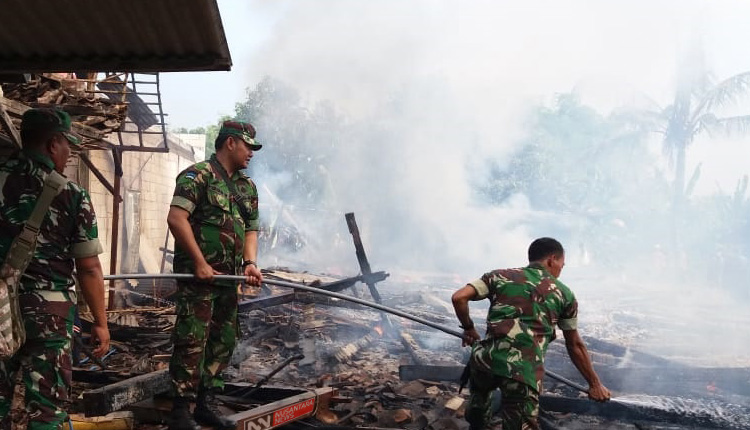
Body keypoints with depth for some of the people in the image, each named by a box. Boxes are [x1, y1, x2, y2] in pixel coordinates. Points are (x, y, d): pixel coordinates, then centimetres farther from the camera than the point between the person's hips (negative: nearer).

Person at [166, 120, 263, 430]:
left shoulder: (248, 187, 17)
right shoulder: (198, 175, -8)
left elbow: (250, 229, 17)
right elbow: (176, 218, -17)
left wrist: (250, 262, -2)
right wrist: (200, 263, -17)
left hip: (229, 277, 8)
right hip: (197, 274, -8)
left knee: (225, 341, 12)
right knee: (192, 341, -7)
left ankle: (206, 404, 24)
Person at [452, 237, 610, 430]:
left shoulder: (501, 276, 15)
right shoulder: (564, 294, 17)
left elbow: (459, 298, 4)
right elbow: (575, 346, 23)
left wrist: (468, 328, 21)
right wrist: (594, 384, 33)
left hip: (487, 359, 2)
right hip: (526, 371, -2)